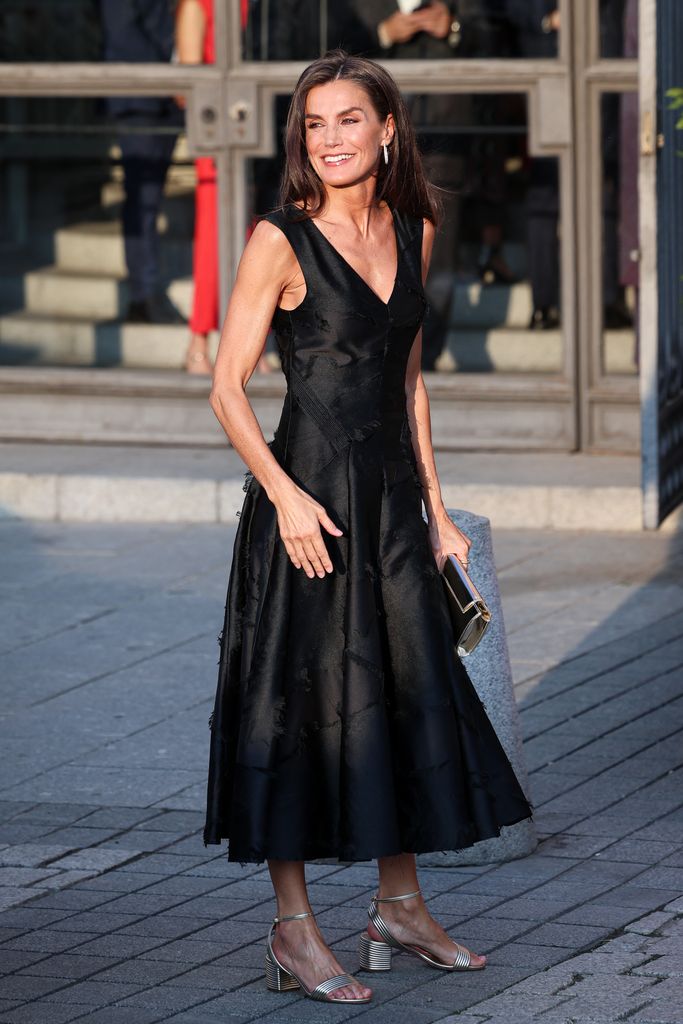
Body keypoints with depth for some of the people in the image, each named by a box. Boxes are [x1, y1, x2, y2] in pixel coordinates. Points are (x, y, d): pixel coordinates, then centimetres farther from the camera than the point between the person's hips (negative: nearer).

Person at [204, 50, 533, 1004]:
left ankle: (399, 905, 26)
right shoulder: (281, 241, -11)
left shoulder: (413, 229, 7)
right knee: (303, 699, -2)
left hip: (392, 497, 6)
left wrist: (435, 504, 15)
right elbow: (228, 389, -11)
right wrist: (285, 494, -22)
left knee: (411, 690, 12)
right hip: (307, 496, -6)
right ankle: (295, 931, 6)